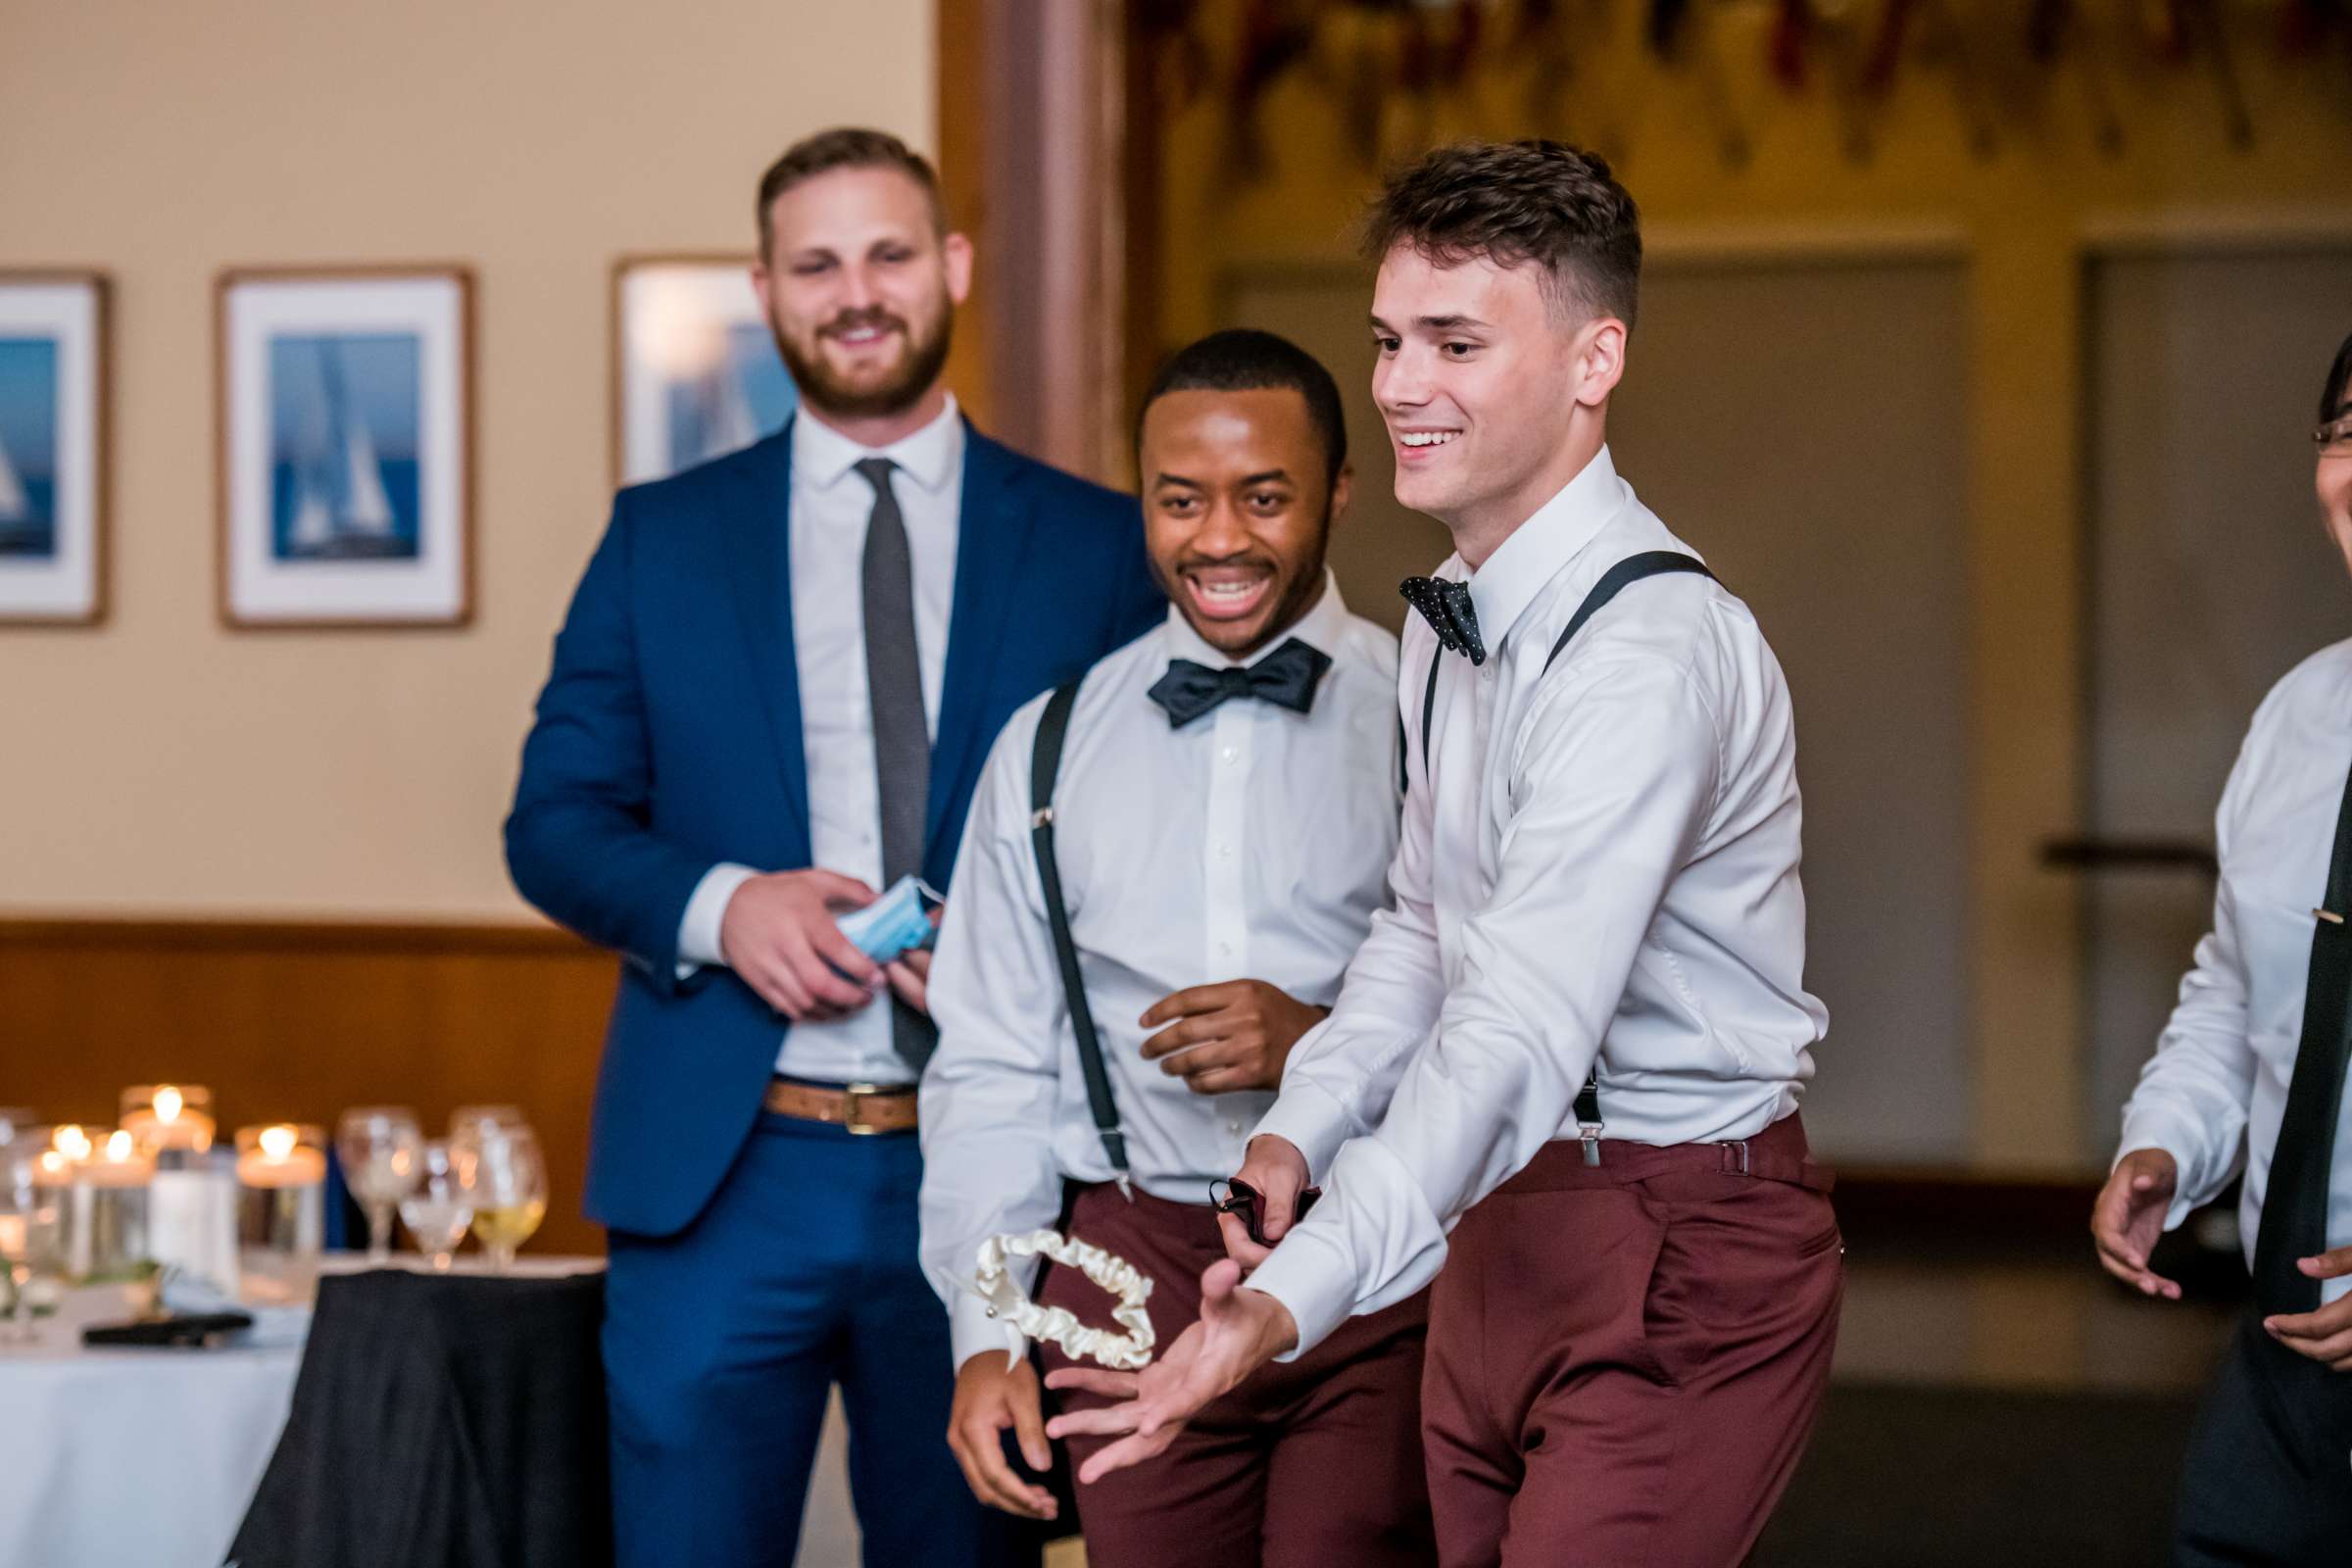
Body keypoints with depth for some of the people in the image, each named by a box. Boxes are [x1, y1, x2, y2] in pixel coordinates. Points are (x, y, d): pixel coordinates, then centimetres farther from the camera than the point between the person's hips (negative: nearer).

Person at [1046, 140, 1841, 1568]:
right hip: (1500, 1232, 9)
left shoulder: (1651, 650, -22)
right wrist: (1300, 1129, 4)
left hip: (1684, 1255, -9)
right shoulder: (1452, 619, 10)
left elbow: (1522, 1037, -31)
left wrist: (1292, 1305, -41)